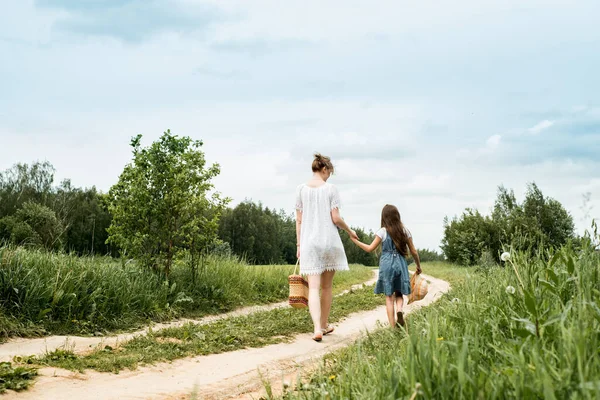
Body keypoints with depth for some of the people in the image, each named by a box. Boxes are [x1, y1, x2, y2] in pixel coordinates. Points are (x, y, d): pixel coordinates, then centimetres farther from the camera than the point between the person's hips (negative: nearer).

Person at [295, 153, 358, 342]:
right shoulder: (331, 189, -4)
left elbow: (299, 220, 5)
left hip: (309, 242, 1)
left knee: (313, 287, -4)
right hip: (329, 241, -1)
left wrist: (299, 244, 11)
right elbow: (336, 219, -7)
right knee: (326, 287, 14)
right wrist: (350, 231, 11)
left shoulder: (301, 189, 3)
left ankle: (317, 328, -19)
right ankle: (324, 325, 26)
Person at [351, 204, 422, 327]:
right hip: (401, 264, 2)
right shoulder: (405, 231, 5)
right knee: (399, 293, 13)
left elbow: (370, 248, -3)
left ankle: (393, 326, 0)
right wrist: (418, 266, 22)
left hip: (386, 264, -2)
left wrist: (356, 241, 8)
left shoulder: (382, 232, -3)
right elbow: (413, 251, 8)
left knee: (389, 296, 3)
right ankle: (399, 310, -19)